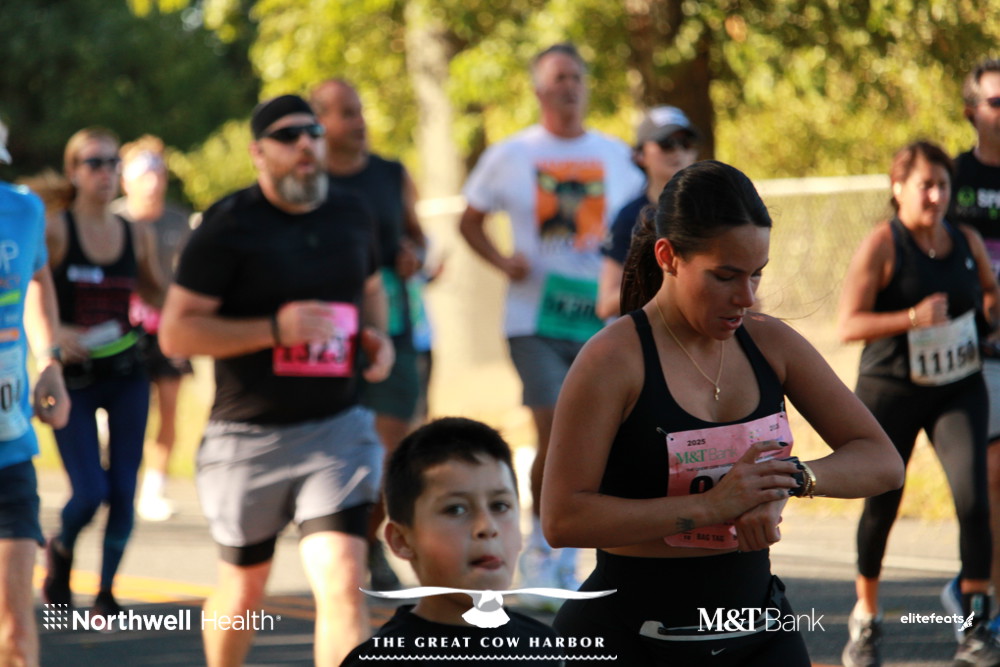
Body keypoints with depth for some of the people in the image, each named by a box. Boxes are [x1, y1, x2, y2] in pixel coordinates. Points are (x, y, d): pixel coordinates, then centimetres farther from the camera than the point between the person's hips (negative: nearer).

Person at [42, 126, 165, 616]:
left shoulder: (137, 238, 5)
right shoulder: (54, 230, -8)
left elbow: (156, 294, 21)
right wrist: (54, 333, -25)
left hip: (126, 376, 4)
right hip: (73, 376, -4)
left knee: (123, 489, 0)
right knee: (90, 492, -10)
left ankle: (106, 591, 16)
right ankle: (61, 550, 24)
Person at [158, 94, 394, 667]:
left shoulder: (352, 215, 7)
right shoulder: (229, 227, -9)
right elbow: (176, 332, -12)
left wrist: (377, 335, 3)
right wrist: (275, 328, -22)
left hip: (337, 427, 3)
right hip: (250, 437, -2)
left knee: (344, 581, -15)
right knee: (244, 588, 14)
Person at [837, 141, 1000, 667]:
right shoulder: (881, 245, -12)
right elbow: (848, 325, -19)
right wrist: (912, 318, -30)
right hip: (891, 391, -3)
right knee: (882, 504, 6)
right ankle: (865, 619, 29)